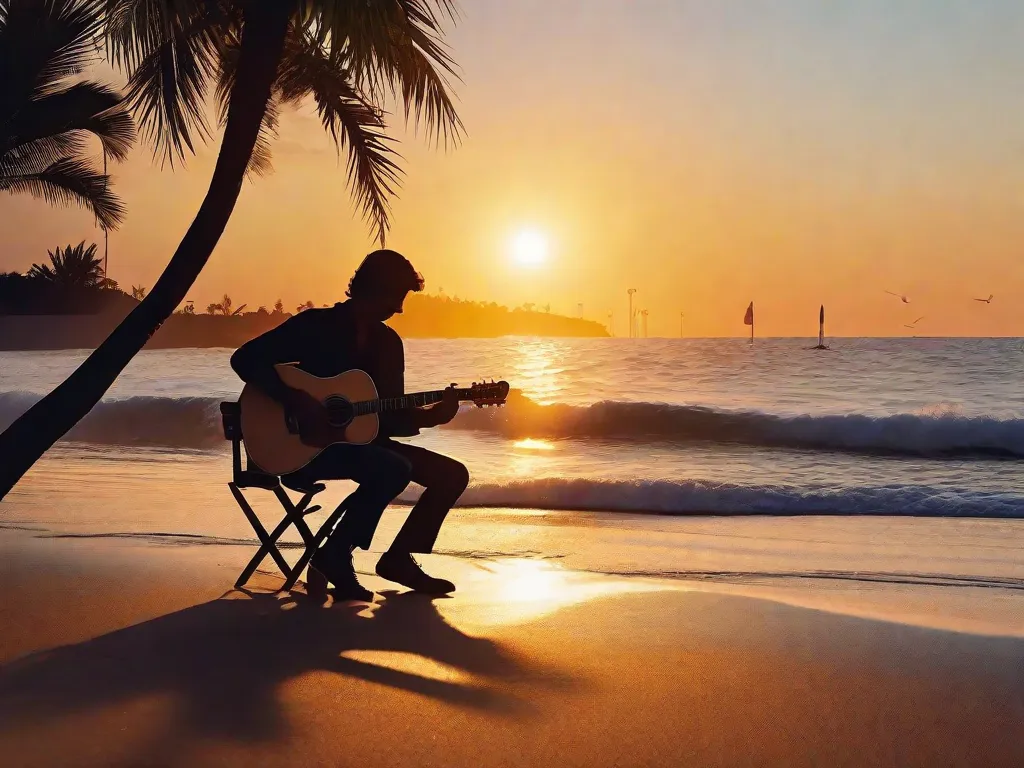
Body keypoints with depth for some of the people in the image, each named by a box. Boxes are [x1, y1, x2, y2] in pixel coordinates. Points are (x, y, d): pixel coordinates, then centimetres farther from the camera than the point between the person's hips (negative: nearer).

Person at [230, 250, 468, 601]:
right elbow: (245, 359, -17)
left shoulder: (389, 342, 9)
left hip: (365, 439, 7)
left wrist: (434, 416, -10)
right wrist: (299, 403, -26)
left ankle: (399, 558, 5)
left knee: (452, 474, -4)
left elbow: (392, 417, 9)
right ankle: (334, 556, -16)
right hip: (308, 446, -7)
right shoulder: (316, 325, -10)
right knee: (394, 468, -33)